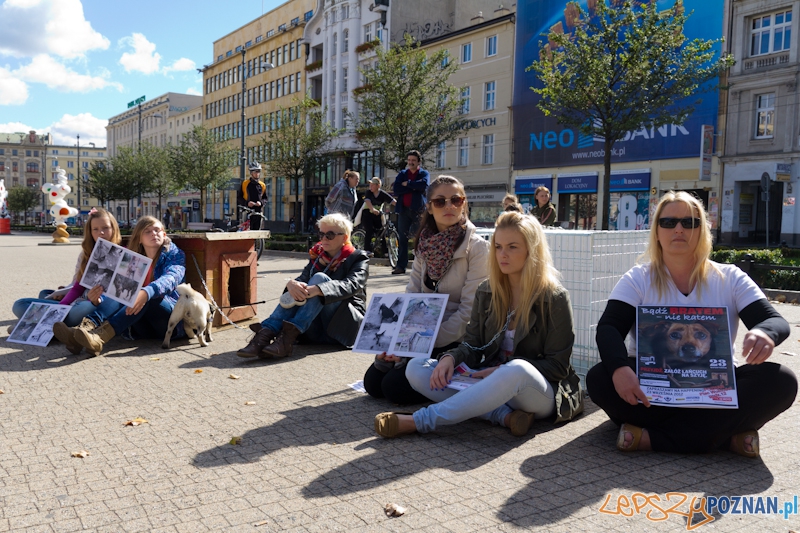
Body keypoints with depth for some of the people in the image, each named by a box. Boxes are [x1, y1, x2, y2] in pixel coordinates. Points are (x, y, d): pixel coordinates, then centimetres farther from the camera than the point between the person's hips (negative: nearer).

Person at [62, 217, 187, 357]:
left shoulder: (175, 255, 4)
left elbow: (170, 278, -19)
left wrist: (146, 292, -40)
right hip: (146, 328, 4)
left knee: (146, 298, -31)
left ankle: (100, 336, -53)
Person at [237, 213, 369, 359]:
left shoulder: (358, 258, 0)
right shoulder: (317, 256, 14)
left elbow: (351, 285, -21)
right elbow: (303, 278, -3)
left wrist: (317, 289, -38)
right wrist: (292, 284, -29)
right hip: (319, 329, 4)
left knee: (319, 278, -25)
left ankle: (290, 334, -38)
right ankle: (265, 335, -37)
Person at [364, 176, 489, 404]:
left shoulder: (476, 247, -12)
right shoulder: (425, 245, 5)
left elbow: (469, 310, -16)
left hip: (455, 341, -6)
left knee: (395, 386, -18)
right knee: (372, 382, -5)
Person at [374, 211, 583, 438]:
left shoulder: (555, 299, -7)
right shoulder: (487, 292, 7)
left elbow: (557, 367, -7)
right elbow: (473, 346, 7)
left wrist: (504, 371, -20)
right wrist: (451, 358, -17)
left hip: (540, 392, -5)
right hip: (492, 384, 5)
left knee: (517, 370, -42)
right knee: (416, 368, -12)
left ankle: (420, 421, -36)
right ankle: (504, 415, -25)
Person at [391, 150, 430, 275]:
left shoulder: (424, 174, 7)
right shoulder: (402, 174, 15)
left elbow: (423, 185, -16)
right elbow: (396, 189, -2)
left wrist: (407, 184, -8)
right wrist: (414, 187, -10)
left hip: (418, 210, -3)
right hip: (404, 210, 3)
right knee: (403, 238, 1)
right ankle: (401, 266, 3)